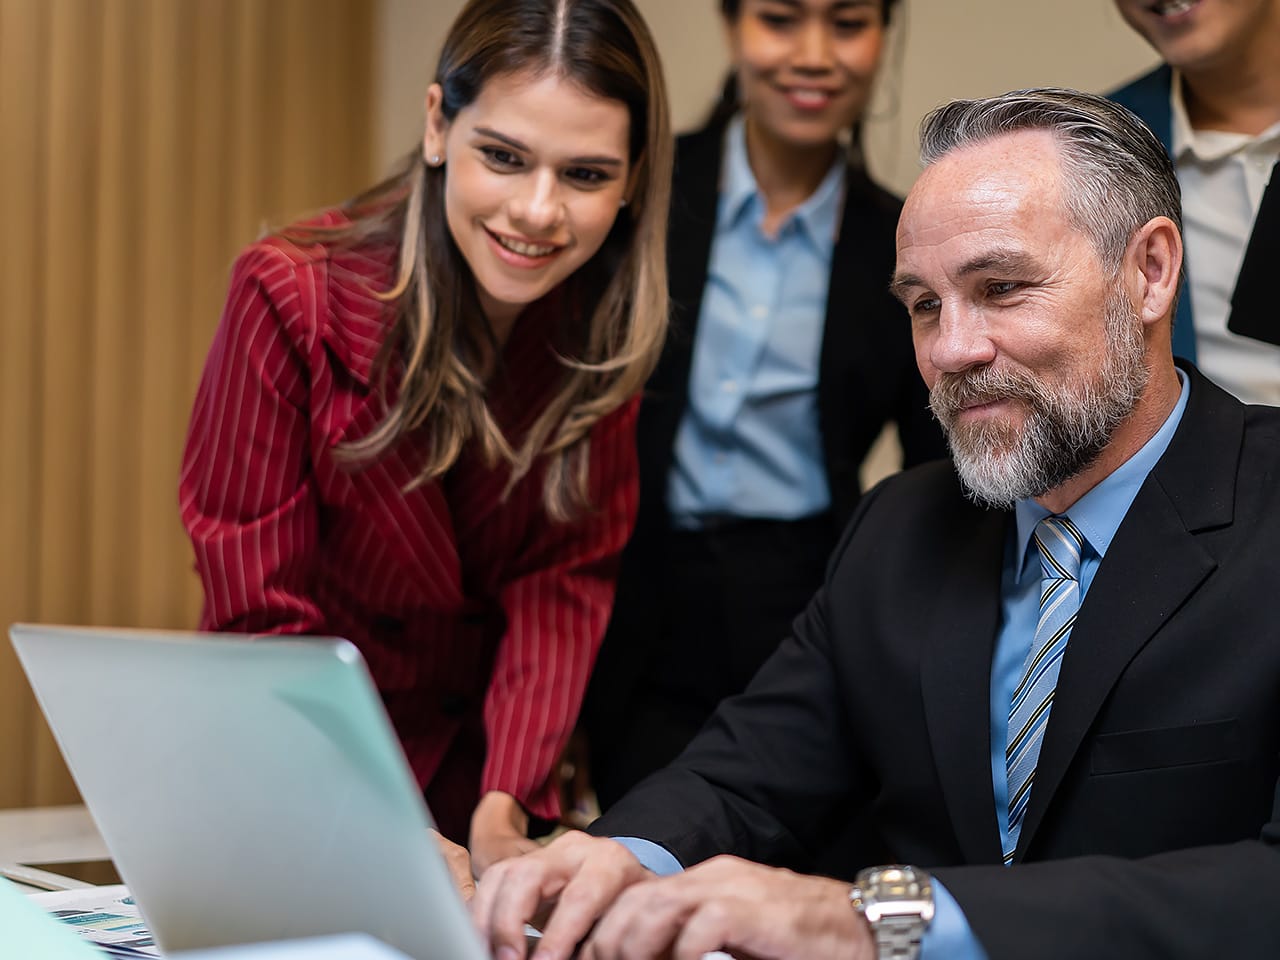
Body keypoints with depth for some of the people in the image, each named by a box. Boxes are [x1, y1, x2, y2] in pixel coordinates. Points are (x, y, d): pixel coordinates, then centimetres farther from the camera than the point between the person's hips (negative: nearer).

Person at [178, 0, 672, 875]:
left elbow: (566, 581, -8)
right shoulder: (290, 300, -19)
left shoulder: (605, 326, -9)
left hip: (480, 769, 2)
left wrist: (508, 800, -24)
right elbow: (264, 619, -19)